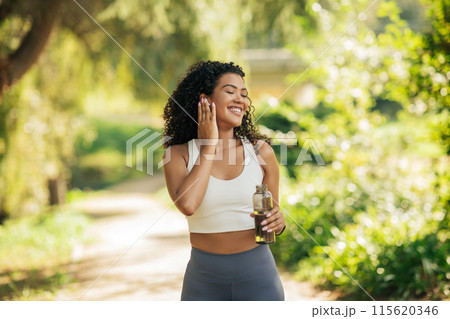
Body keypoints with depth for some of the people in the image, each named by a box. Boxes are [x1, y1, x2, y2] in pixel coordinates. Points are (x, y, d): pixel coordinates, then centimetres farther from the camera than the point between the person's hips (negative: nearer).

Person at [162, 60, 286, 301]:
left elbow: (273, 214, 10)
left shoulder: (260, 151, -1)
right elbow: (187, 204, -23)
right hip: (204, 279, -1)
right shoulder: (178, 154, -4)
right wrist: (208, 147, -13)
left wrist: (278, 222, -13)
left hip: (257, 274, 1)